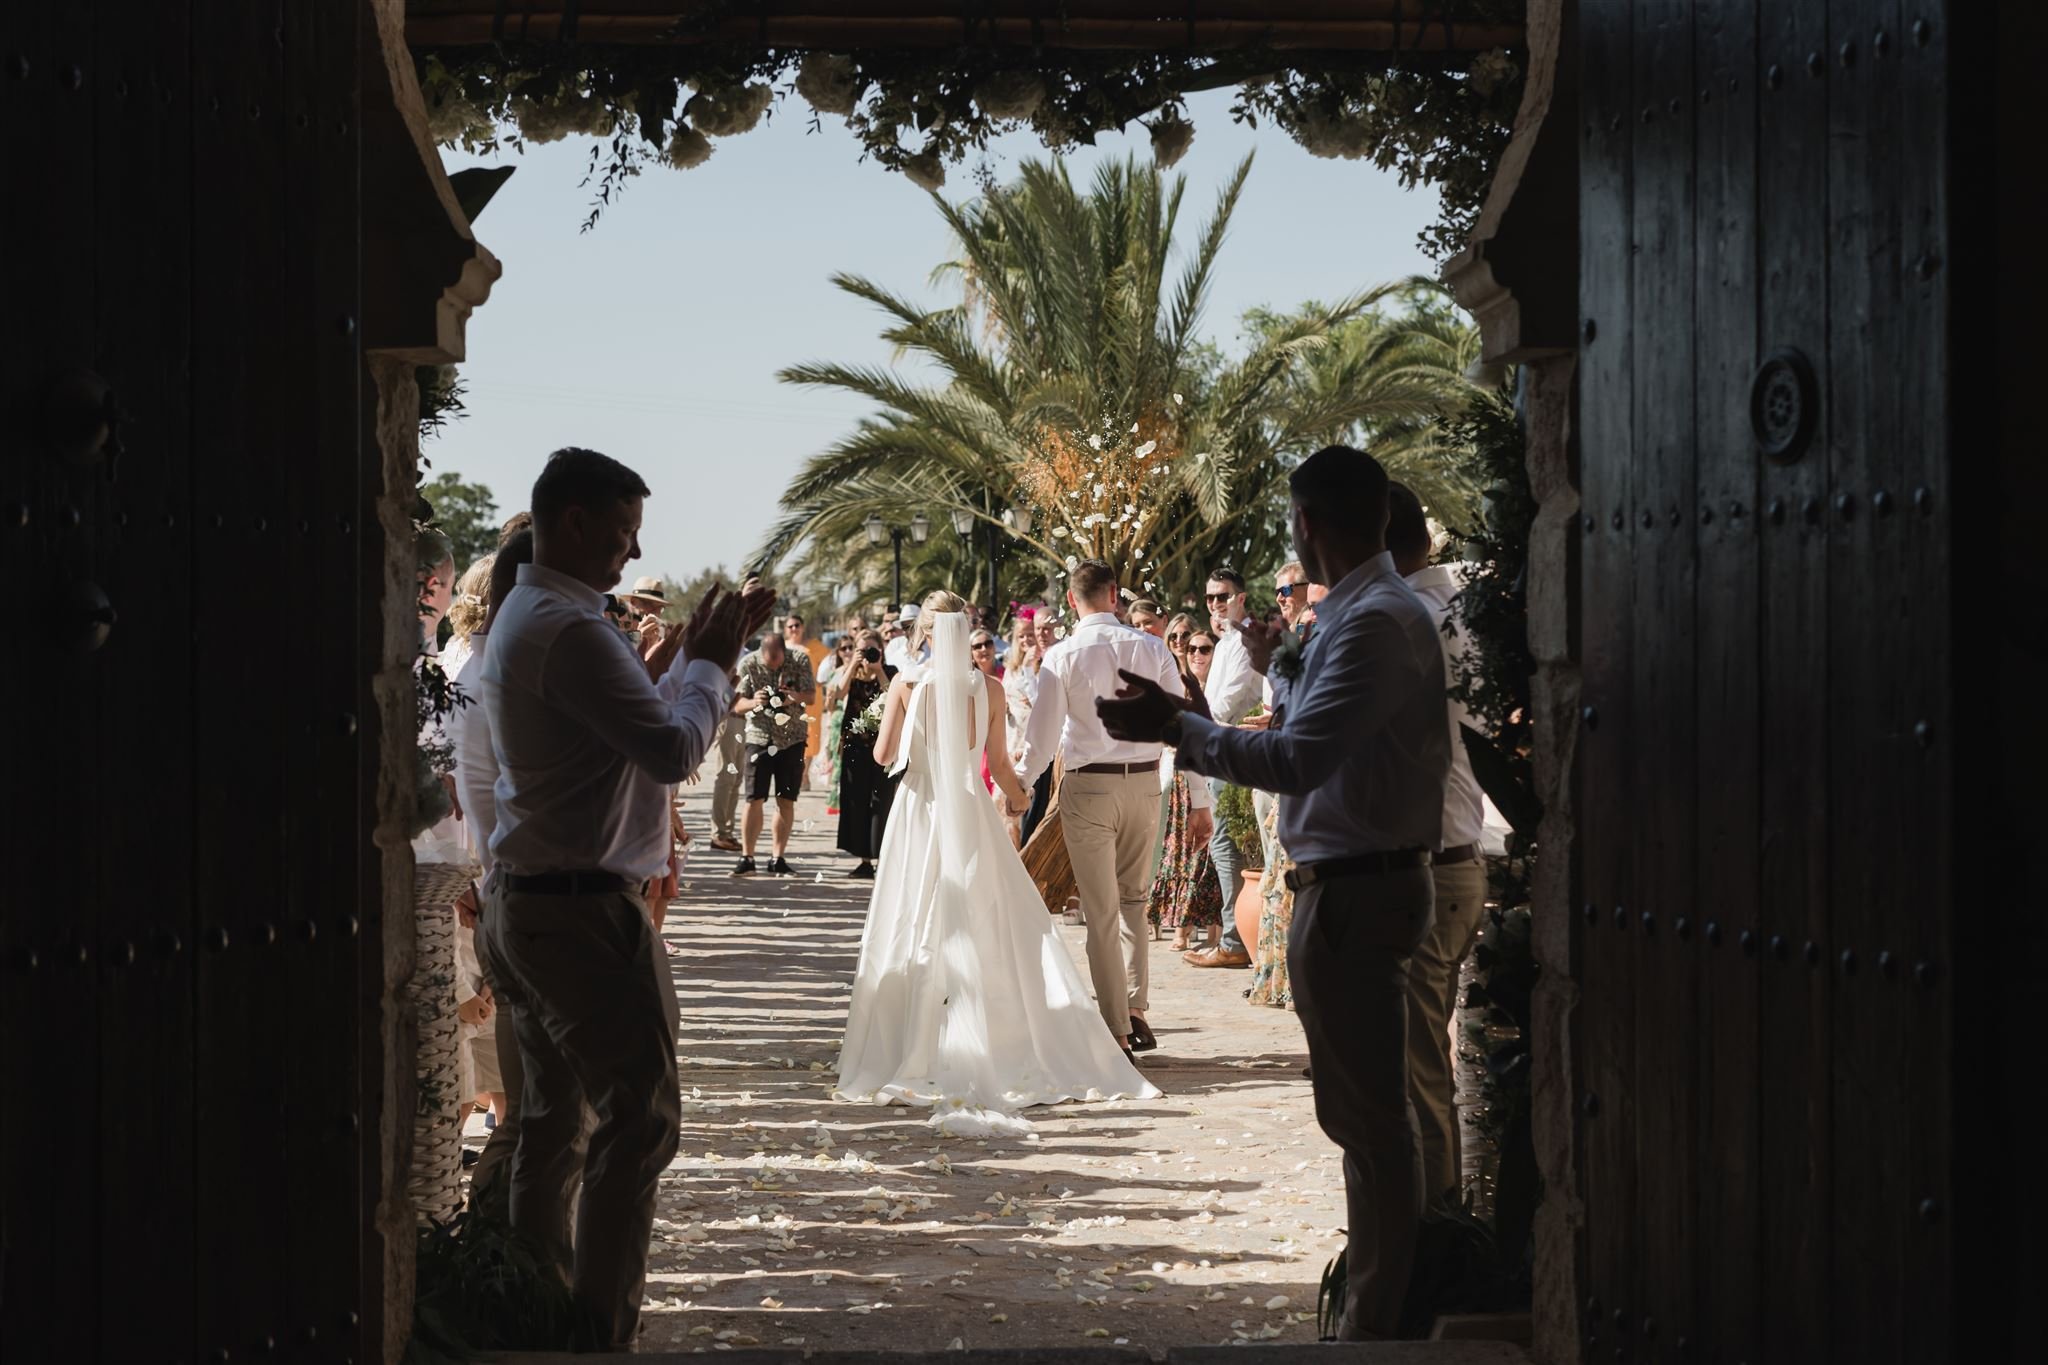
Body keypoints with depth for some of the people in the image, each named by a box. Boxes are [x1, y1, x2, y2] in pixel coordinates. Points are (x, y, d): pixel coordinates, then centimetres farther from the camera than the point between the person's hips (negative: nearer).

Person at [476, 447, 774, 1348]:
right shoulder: (570, 630, -18)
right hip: (585, 910, -11)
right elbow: (674, 749, -21)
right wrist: (709, 663, -7)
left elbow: (635, 722, 18)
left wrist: (694, 655, 11)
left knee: (551, 1114, 15)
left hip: (521, 903, 11)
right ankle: (601, 1335, -9)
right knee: (638, 1120, -8)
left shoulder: (523, 618, 15)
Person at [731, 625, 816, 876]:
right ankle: (746, 858, 0)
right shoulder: (748, 664, -9)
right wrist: (753, 703, -30)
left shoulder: (800, 660, -7)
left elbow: (811, 696, -4)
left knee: (786, 800, 2)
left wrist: (796, 697, -27)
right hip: (759, 736, -1)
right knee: (755, 799, -5)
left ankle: (777, 860, 8)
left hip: (792, 738, 1)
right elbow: (737, 705, -8)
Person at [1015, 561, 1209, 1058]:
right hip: (1144, 781, 3)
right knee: (1133, 899, 21)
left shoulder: (1062, 656, -8)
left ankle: (1116, 1032, 6)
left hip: (1087, 787, -3)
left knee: (1102, 913, 4)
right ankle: (1137, 1011, 12)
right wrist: (1200, 801, 7)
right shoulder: (1150, 649, 0)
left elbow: (1042, 739, -8)